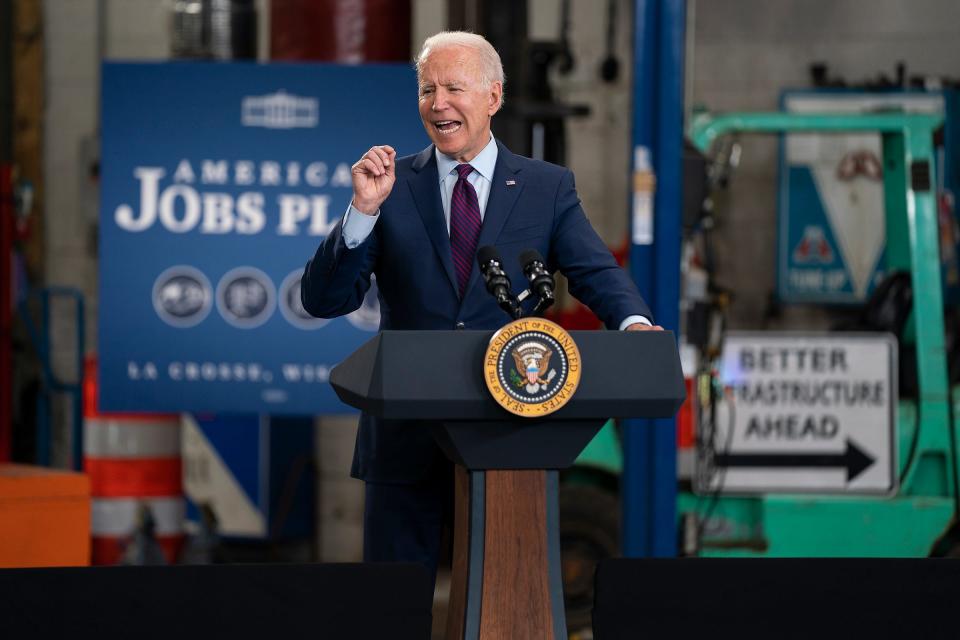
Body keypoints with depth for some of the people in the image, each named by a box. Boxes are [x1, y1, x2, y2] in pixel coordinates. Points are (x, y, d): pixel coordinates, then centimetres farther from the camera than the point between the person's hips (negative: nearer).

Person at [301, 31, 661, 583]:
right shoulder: (393, 185, 3)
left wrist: (633, 323, -29)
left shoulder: (549, 188, 5)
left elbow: (596, 272, -7)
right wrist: (364, 209, -18)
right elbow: (324, 301, -3)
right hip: (407, 439, 0)